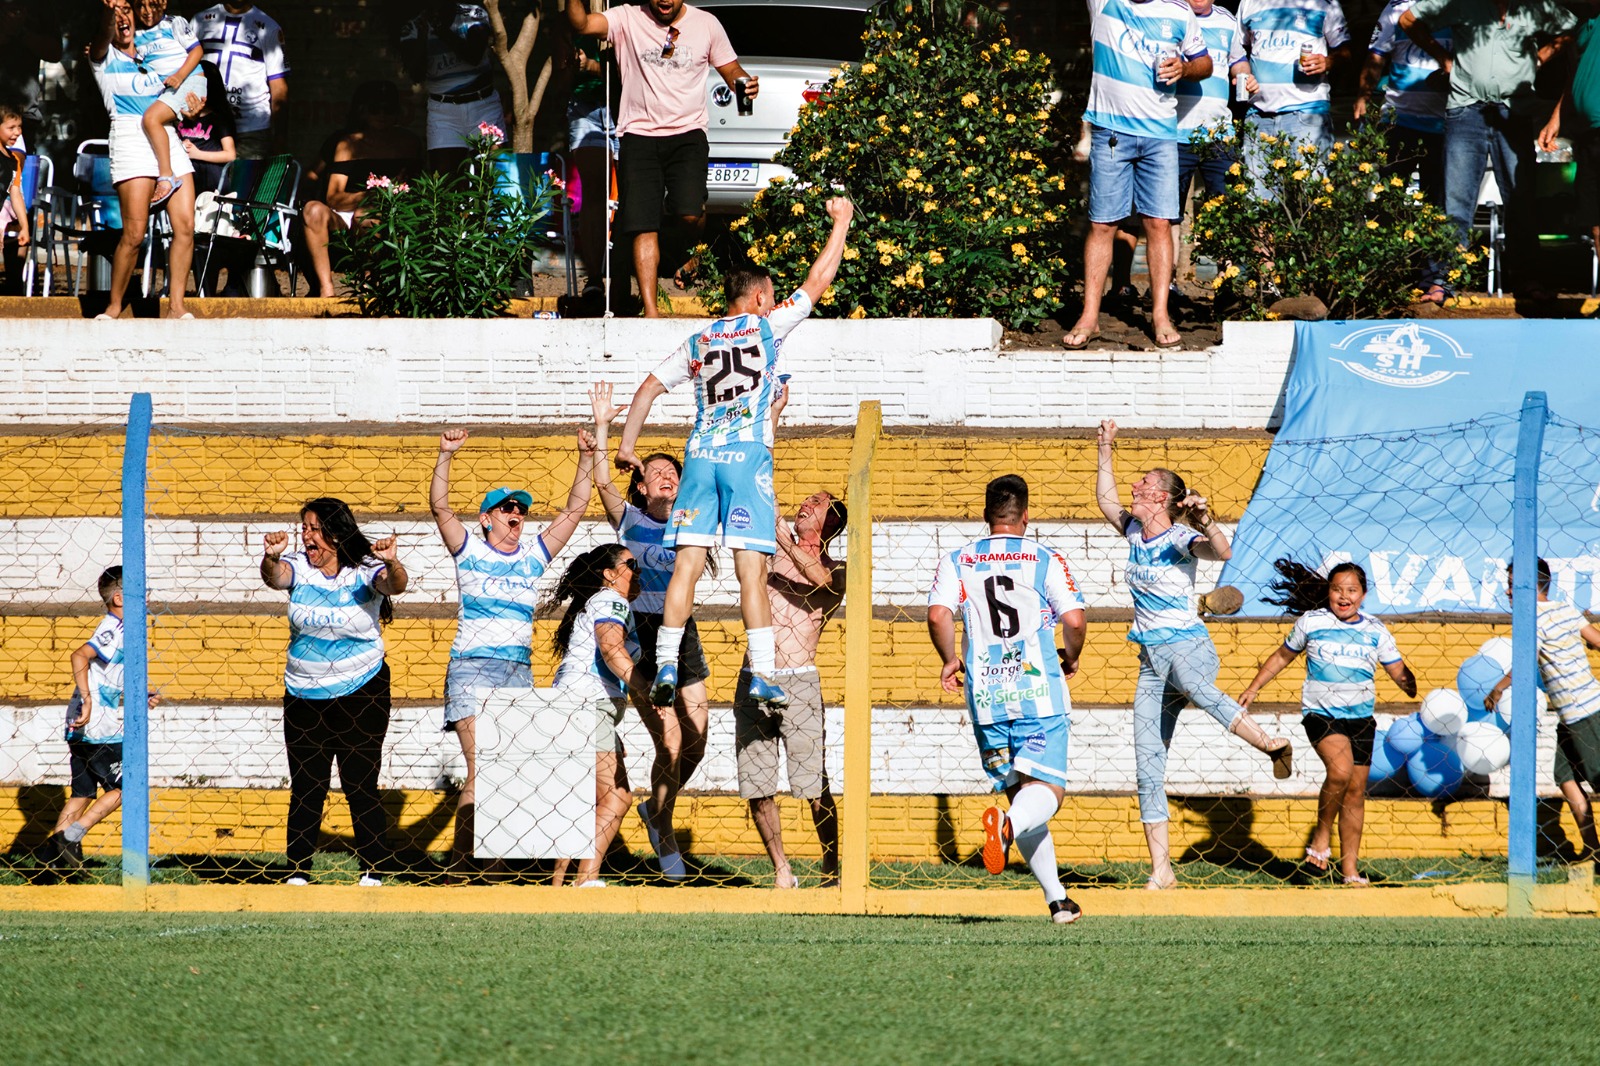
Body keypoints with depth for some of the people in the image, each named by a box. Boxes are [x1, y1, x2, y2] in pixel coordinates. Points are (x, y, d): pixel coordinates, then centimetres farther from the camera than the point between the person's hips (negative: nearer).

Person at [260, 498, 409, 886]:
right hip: (304, 696, 2)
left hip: (361, 694, -2)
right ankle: (298, 874, 10)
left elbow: (395, 585, -24)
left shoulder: (364, 571, -7)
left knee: (361, 788, 0)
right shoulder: (298, 567, -3)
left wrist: (392, 564, -47)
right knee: (305, 790, 4)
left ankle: (373, 872, 8)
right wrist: (271, 558, -45)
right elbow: (275, 577, -22)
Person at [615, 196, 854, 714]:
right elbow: (818, 281, 12)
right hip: (748, 455, -3)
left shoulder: (697, 343, 17)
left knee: (687, 565, -1)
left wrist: (626, 444, 18)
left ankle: (666, 667, -9)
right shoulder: (766, 326, 8)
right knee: (751, 569, -7)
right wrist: (840, 222, 24)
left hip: (700, 455, 3)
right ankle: (762, 675, -13)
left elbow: (649, 388, 14)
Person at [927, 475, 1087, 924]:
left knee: (1019, 791, 11)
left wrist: (950, 660, 11)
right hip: (1038, 689, -3)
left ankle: (1057, 897, 8)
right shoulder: (1046, 560, 3)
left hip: (985, 693, 3)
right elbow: (1074, 620, -6)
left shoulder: (957, 561, 8)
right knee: (1047, 789, -7)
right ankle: (1007, 825, -43)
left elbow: (938, 615, -7)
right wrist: (1071, 657, 15)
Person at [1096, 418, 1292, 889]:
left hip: (1188, 644, -7)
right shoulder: (1134, 531, 12)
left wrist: (1205, 522, -43)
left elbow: (1222, 552, -26)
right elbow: (1106, 500, 30)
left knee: (1195, 687, -45)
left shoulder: (1179, 538, -8)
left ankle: (1272, 745, -37)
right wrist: (1105, 451, 25)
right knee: (1147, 768, -1)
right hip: (1151, 658, 7)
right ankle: (1161, 869, 0)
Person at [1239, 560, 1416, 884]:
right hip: (1320, 712, -3)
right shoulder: (1311, 622, 0)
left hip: (1361, 717, 3)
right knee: (1340, 770, -28)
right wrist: (1254, 688, 12)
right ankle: (1321, 835, -7)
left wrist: (1413, 686, -18)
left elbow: (1398, 671, 4)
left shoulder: (1375, 631, 5)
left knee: (1356, 791, 6)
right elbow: (1283, 656, 13)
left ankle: (1350, 867, 15)